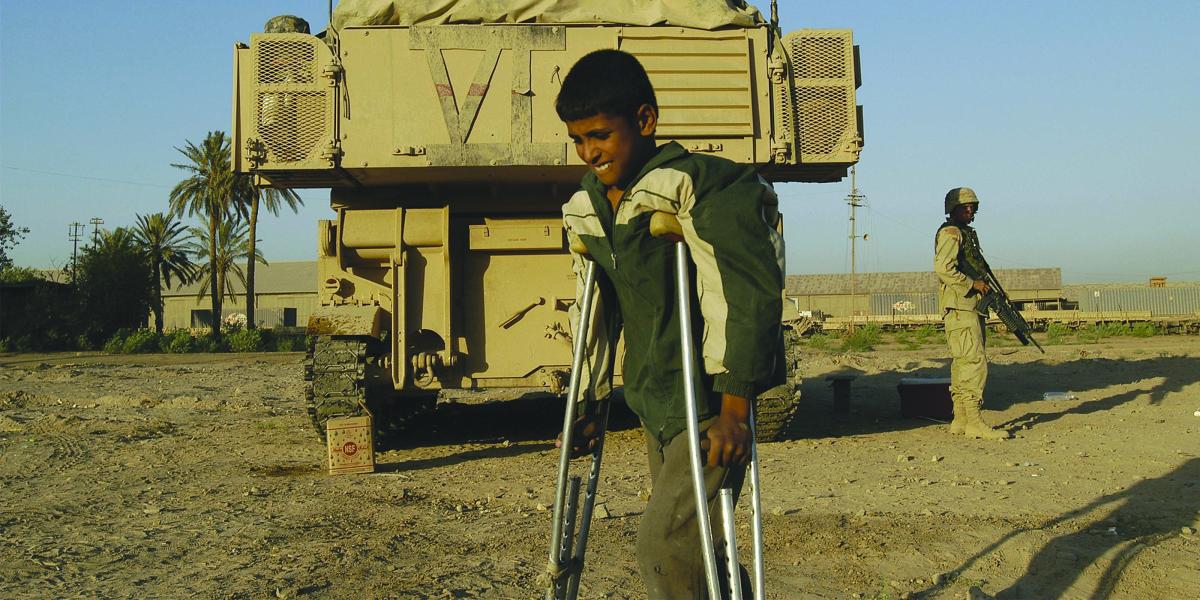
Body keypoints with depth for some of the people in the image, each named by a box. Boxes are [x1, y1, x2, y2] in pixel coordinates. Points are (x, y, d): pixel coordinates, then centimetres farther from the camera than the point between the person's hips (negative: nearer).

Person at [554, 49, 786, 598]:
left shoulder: (694, 186, -16)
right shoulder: (584, 210, 6)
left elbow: (745, 295, -20)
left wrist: (734, 409, -23)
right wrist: (586, 405, 17)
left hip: (710, 403, -7)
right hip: (652, 406, 7)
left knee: (664, 547, -15)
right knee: (691, 547, 15)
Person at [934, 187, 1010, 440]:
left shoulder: (968, 234, 22)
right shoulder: (949, 233, -9)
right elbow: (943, 269, -21)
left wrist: (986, 289, 15)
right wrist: (973, 284, -15)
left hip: (972, 307, 10)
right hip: (959, 307, -10)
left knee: (962, 363, 9)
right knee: (975, 361, -14)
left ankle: (960, 419, 12)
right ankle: (974, 421, -16)